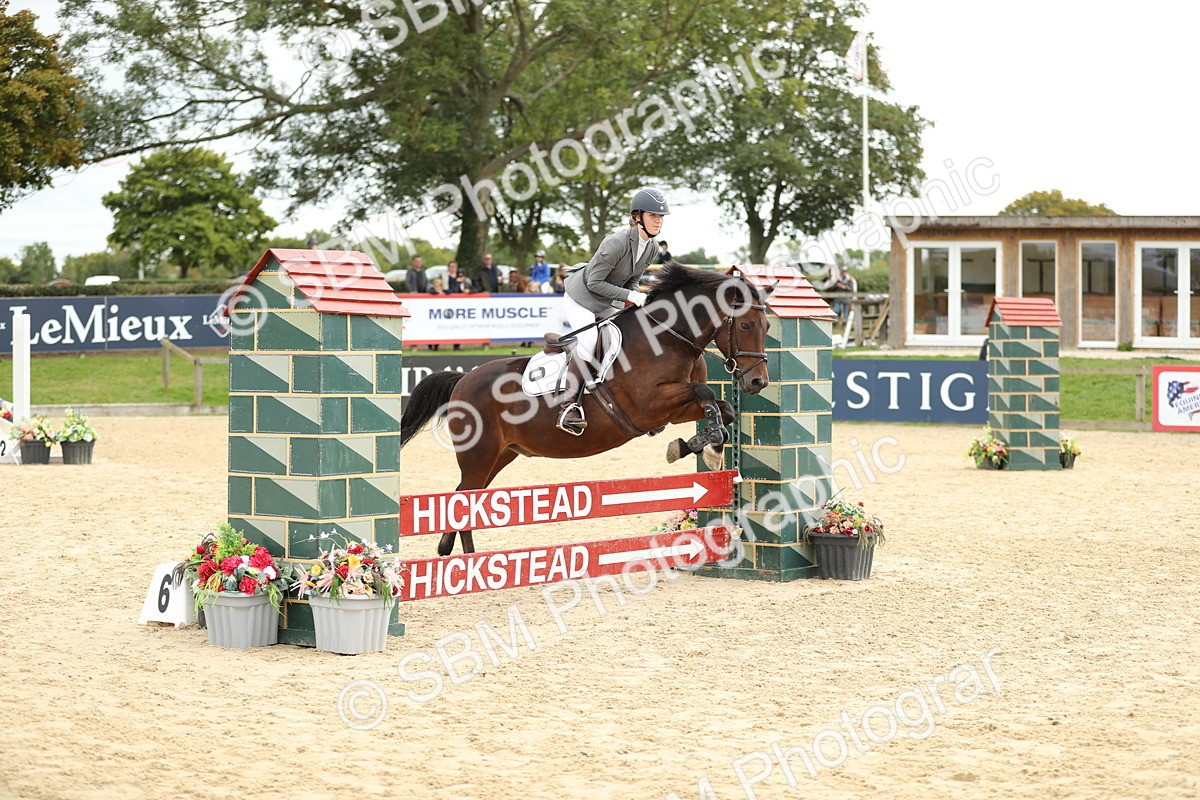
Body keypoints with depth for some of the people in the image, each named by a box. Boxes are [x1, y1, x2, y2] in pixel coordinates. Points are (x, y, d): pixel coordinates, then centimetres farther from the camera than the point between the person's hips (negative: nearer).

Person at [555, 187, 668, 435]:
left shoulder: (650, 248, -3)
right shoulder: (617, 243, -28)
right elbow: (594, 282, -25)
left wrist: (637, 298, -11)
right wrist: (629, 296, -27)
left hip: (607, 306, 9)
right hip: (580, 299, -9)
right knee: (588, 340, -30)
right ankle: (569, 406, -25)